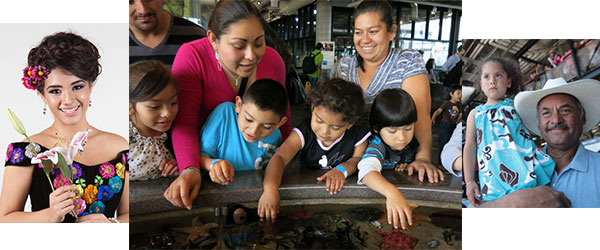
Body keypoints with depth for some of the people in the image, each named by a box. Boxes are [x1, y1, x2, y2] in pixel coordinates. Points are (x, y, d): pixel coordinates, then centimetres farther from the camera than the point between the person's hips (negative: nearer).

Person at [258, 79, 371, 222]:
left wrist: (342, 169, -26)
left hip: (341, 190, 0)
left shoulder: (358, 137, -13)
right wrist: (270, 188, -48)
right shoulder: (304, 133, -17)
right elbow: (279, 158, -29)